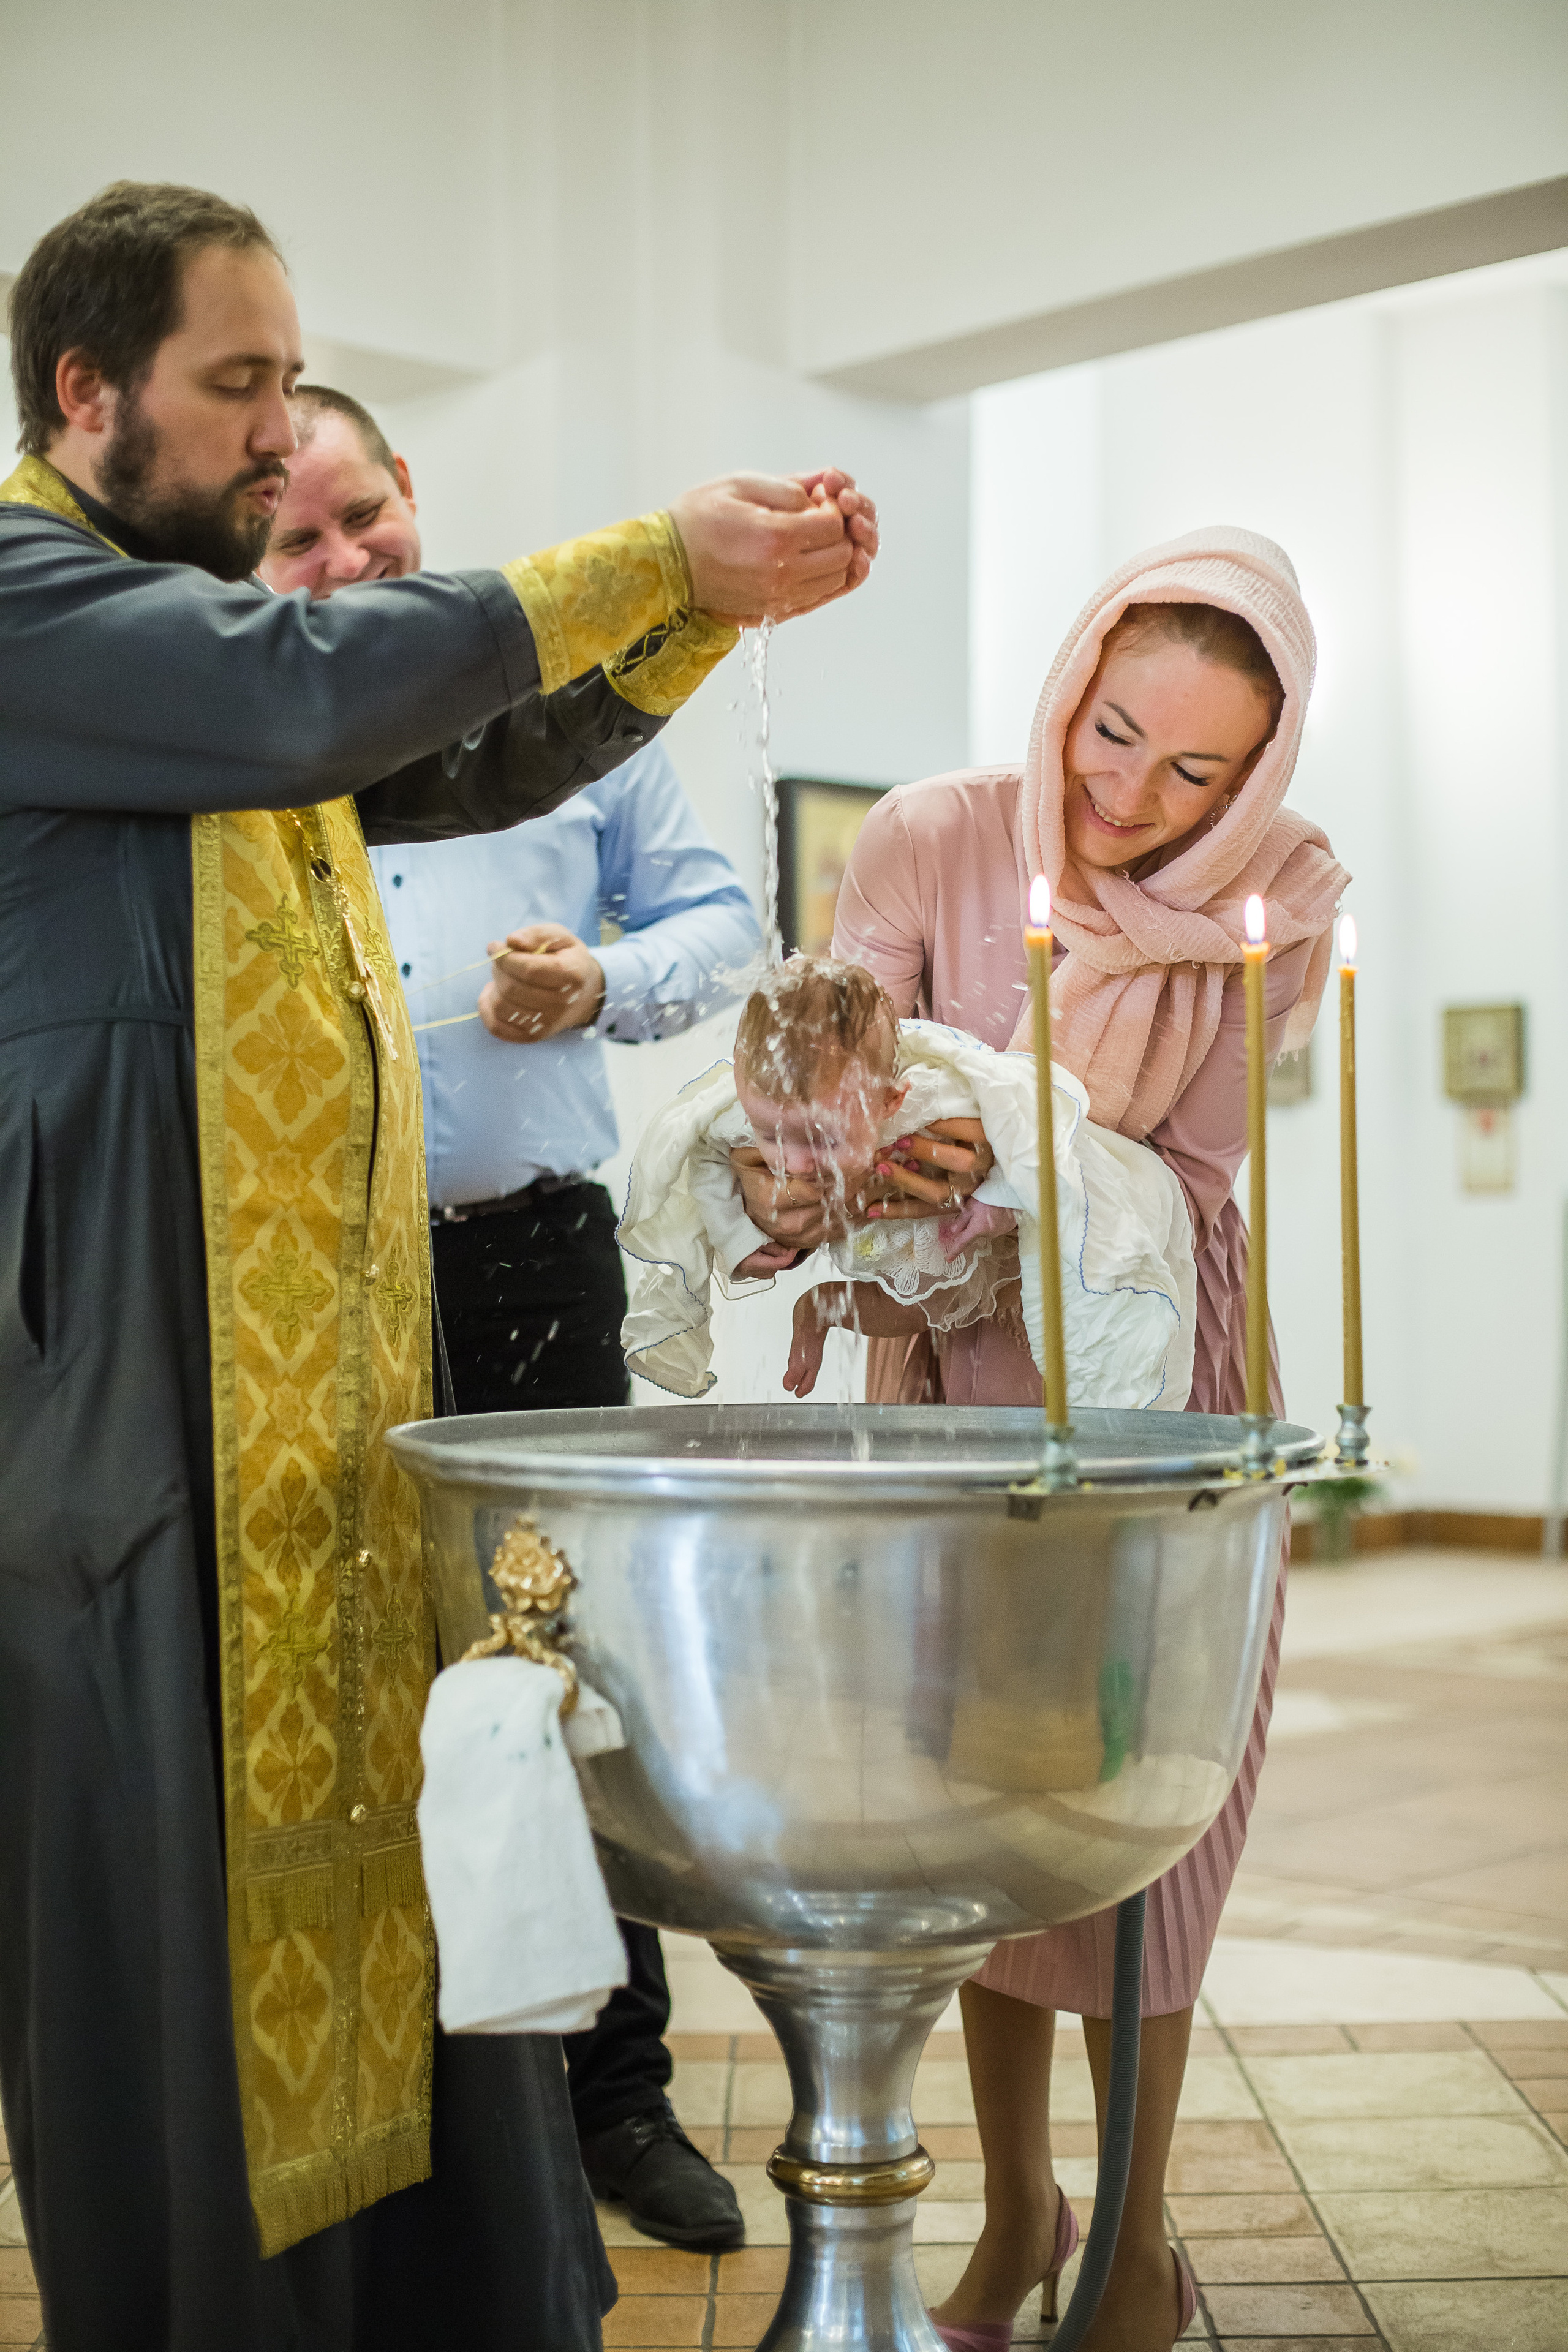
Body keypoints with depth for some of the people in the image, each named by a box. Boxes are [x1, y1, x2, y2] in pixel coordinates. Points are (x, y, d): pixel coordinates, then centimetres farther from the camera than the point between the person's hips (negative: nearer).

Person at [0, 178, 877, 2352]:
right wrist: (664, 553, -12)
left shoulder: (216, 637, 20)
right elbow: (323, 692, -21)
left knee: (383, 1847, 11)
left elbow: (510, 754, 21)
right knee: (174, 1896, 0)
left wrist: (725, 598, 6)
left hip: (337, 1380, 8)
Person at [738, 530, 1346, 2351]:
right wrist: (778, 1173, -42)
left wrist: (1013, 1183, -35)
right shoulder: (934, 842, -13)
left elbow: (1185, 1180, -16)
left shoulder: (1281, 904, -12)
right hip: (958, 1374, 1)